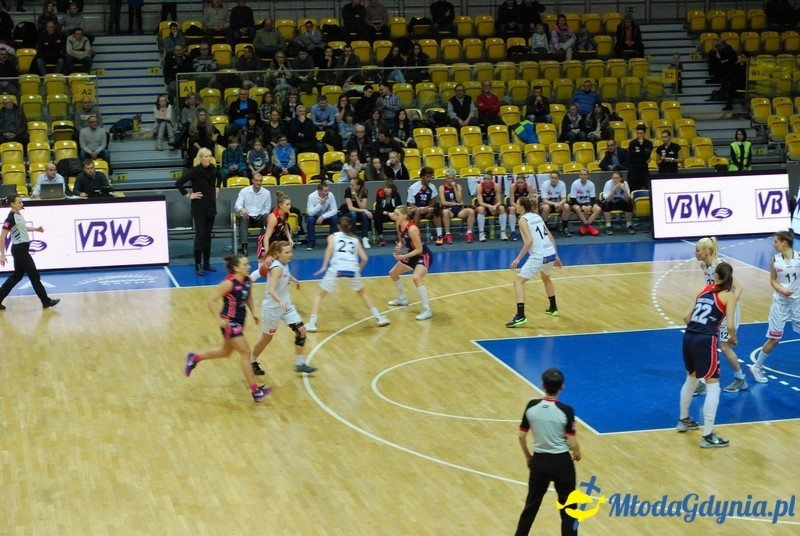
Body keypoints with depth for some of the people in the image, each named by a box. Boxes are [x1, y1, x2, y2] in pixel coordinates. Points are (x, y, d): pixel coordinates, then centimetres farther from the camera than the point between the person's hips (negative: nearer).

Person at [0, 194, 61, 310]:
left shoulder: (19, 214, 6)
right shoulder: (11, 218, -20)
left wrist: (36, 229, 18)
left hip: (21, 249, 9)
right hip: (19, 250, -9)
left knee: (17, 276, 15)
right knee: (34, 275, 0)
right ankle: (46, 301, 9)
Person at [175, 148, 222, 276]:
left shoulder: (213, 169, 1)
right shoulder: (194, 171, -16)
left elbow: (219, 177, 26)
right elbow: (178, 183, -18)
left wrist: (217, 188, 14)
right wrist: (188, 195, -14)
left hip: (211, 206, 6)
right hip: (198, 207, -6)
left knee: (208, 235, 11)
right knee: (200, 235, -7)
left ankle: (207, 263, 20)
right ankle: (198, 266, -4)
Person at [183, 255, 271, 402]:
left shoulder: (248, 280, -2)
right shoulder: (229, 283, -24)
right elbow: (211, 300, -21)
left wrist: (253, 312, 6)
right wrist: (219, 319, -23)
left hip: (240, 321, 9)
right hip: (230, 323, -9)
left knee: (225, 352, 24)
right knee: (245, 353, -7)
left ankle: (194, 358, 43)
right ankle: (255, 391, -1)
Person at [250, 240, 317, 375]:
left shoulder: (284, 264, -2)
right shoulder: (277, 268, -27)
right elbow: (271, 290, -39)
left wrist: (293, 279, 28)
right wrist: (280, 301, -54)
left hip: (286, 304, 8)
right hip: (272, 307, -8)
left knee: (301, 330, 0)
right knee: (267, 338, 9)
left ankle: (299, 364, 8)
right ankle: (251, 362, 31)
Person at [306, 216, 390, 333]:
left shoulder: (333, 236, 21)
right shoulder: (355, 240, 28)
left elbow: (330, 248, -2)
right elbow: (364, 258, 18)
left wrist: (324, 266, -4)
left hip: (337, 267, -2)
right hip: (353, 268, 2)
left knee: (320, 295, 15)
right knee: (362, 293, 30)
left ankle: (312, 324, 1)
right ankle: (379, 318, 29)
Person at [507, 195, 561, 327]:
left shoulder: (523, 219, -6)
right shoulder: (537, 216, 16)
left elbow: (529, 241, -18)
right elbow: (550, 237, 18)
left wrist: (518, 259, -15)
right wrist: (556, 256, 24)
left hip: (538, 256, -8)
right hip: (551, 254, 8)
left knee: (518, 282, -1)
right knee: (546, 278, 36)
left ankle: (520, 316, -14)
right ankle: (553, 308, 46)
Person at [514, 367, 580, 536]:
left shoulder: (532, 406, -7)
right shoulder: (566, 410, -17)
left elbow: (521, 436, 0)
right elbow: (572, 443, -14)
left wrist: (528, 457, 16)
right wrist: (577, 454, 8)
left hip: (539, 461, 3)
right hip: (562, 462, -3)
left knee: (531, 506, 18)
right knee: (568, 509, 10)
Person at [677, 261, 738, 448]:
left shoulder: (705, 291, 16)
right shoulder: (729, 295, 0)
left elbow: (686, 317, 16)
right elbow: (730, 326, -9)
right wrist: (733, 339, 11)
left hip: (688, 337, 6)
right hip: (705, 341, -6)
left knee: (691, 378, 28)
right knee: (713, 386, 1)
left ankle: (683, 420, 43)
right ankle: (707, 436, -2)